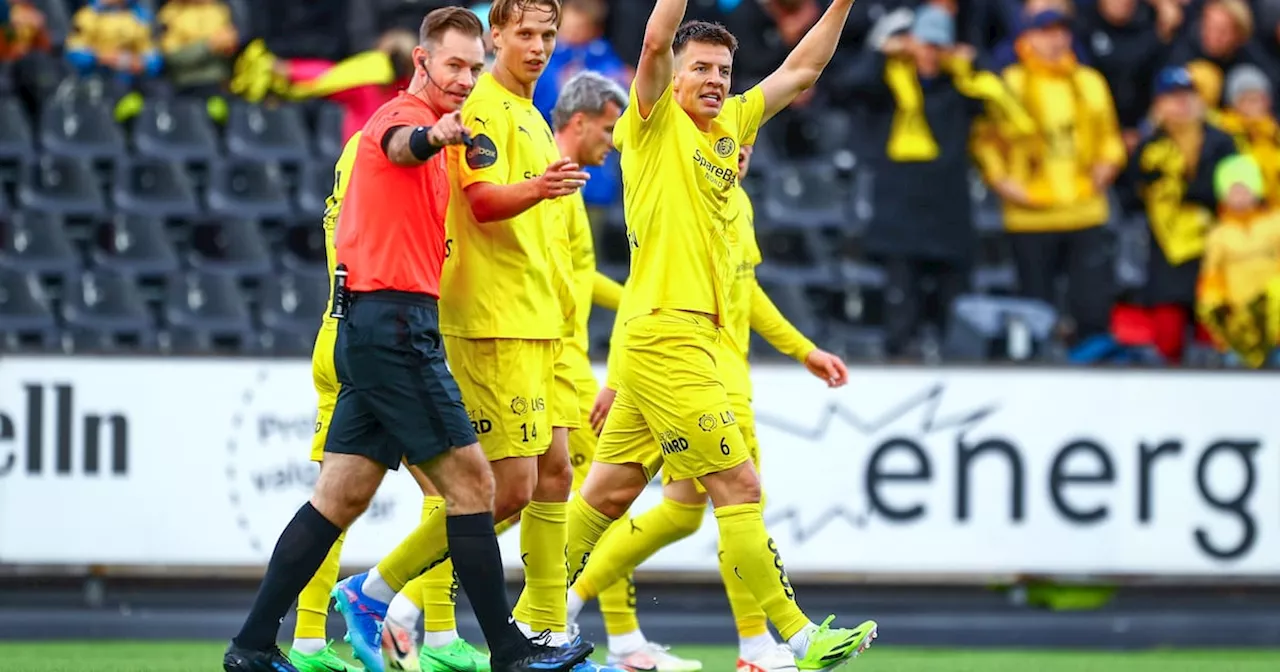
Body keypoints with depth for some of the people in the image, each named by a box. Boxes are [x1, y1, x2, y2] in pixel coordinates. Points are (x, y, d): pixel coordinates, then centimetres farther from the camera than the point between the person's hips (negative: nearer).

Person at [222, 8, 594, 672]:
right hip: (396, 324, -10)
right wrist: (433, 136, -59)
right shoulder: (404, 114, -10)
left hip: (371, 330, 10)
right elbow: (401, 142, -35)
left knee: (340, 497, 8)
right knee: (471, 483, -7)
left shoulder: (422, 124, 21)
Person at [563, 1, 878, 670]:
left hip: (696, 334, 8)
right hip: (663, 333, -8)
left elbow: (800, 69, 23)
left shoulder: (731, 124, 16)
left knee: (611, 490, 11)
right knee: (737, 485, -9)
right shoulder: (656, 123, -4)